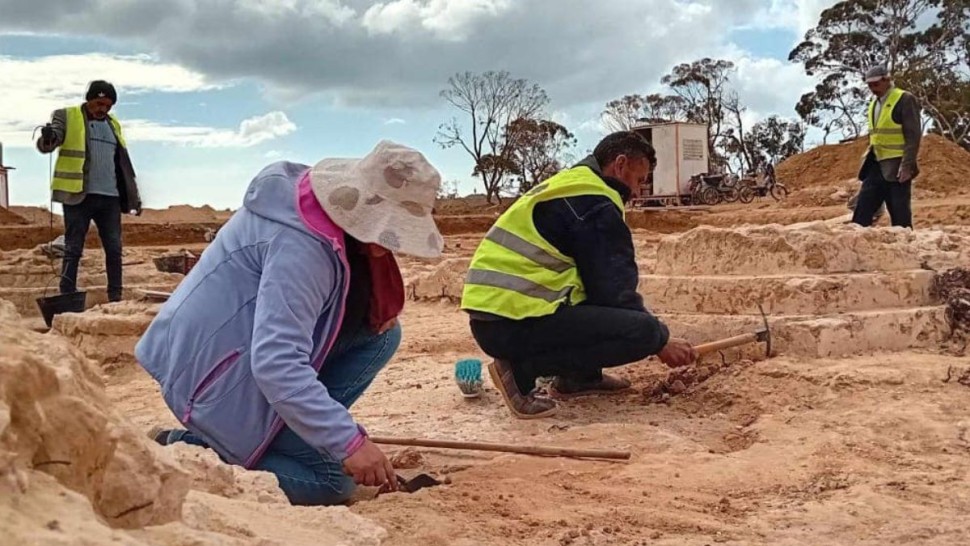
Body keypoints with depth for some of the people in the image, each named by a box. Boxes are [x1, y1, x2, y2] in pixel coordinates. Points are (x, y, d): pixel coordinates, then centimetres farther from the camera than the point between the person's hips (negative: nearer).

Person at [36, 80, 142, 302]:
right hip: (78, 195, -5)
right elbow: (46, 146, -9)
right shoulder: (66, 117, 3)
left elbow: (122, 163, 22)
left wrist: (134, 195, 19)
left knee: (114, 249, 5)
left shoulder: (113, 124, 18)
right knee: (73, 249, -2)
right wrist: (47, 139, -34)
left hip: (109, 197, 5)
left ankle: (116, 297, 11)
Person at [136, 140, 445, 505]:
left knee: (381, 335, 3)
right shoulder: (300, 244, -29)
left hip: (249, 347, 9)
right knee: (331, 478, -11)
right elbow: (277, 364, -37)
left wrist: (382, 305, -9)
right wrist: (349, 441, -38)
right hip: (215, 374, -9)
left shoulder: (332, 205, -1)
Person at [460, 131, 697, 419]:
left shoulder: (568, 186, 22)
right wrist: (662, 341, 4)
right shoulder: (595, 203, -8)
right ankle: (521, 370, -12)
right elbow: (615, 291, -9)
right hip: (515, 322, -10)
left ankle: (577, 376, 17)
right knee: (644, 330, -15)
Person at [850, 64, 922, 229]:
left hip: (897, 168, -7)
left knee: (900, 218, -2)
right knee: (861, 211, 3)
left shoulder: (905, 100, -8)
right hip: (876, 167, 7)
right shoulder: (874, 103, 14)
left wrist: (907, 166, -20)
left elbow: (913, 136, -13)